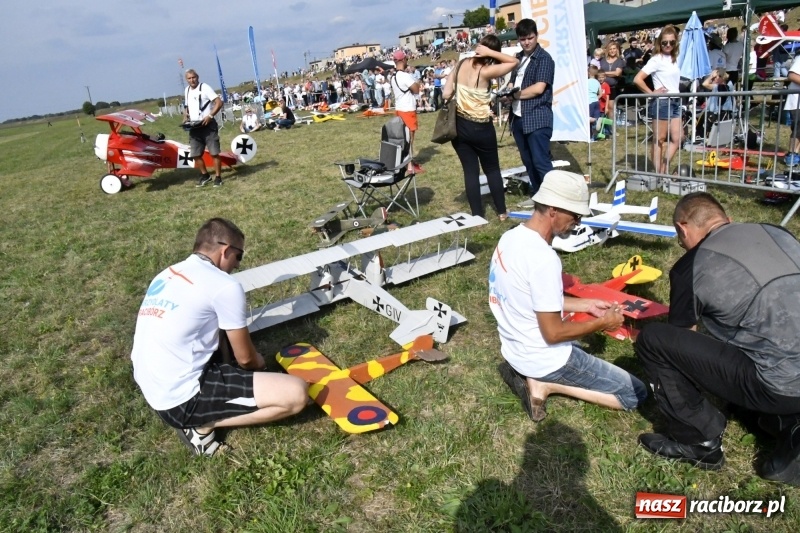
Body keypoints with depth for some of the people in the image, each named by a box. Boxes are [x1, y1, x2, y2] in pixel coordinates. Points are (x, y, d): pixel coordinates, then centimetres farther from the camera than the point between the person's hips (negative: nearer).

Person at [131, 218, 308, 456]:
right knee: (296, 393, -14)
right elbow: (245, 358, -4)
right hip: (182, 398, -9)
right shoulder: (225, 286, -13)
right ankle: (202, 425, -3)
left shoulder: (166, 275, 12)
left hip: (152, 389, 9)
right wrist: (258, 362, 20)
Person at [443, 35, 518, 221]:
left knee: (470, 171, 8)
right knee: (492, 169, 14)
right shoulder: (486, 71, -15)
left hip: (459, 126, 4)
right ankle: (501, 212, 22)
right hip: (481, 128, -4)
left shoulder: (461, 64, -2)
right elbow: (515, 61, -7)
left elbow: (447, 94, -5)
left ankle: (478, 216, 11)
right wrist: (490, 52, -14)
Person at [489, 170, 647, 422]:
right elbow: (553, 333, -24)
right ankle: (546, 383, -3)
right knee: (637, 394, 3)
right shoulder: (543, 258, -30)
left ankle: (525, 372, 12)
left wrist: (587, 305, 9)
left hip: (514, 348, 9)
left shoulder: (510, 237, -1)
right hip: (542, 359, -8)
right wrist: (602, 323, -10)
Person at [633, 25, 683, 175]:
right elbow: (637, 79, -17)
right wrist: (651, 93, -11)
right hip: (662, 102, -8)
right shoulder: (657, 59, -9)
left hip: (675, 102, 8)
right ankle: (657, 173, 4)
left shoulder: (676, 59, 12)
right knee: (660, 140, -2)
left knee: (677, 138, 6)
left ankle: (664, 169, 16)